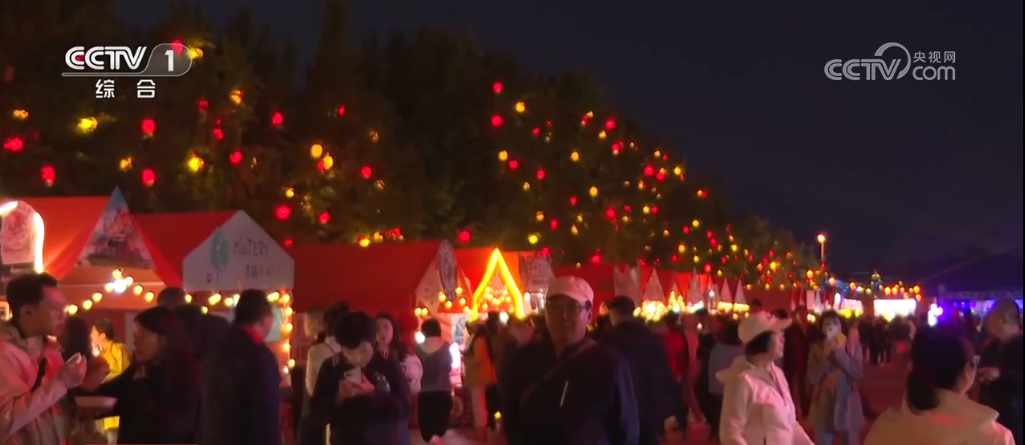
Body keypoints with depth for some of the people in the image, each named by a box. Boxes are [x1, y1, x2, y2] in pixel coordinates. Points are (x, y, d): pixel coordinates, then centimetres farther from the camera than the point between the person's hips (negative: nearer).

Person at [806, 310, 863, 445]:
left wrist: (839, 352, -20)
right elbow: (812, 379, -10)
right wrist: (825, 355, -19)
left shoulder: (853, 345, -2)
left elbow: (858, 374, -14)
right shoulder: (816, 347, -1)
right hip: (823, 409, 0)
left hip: (848, 408, 0)